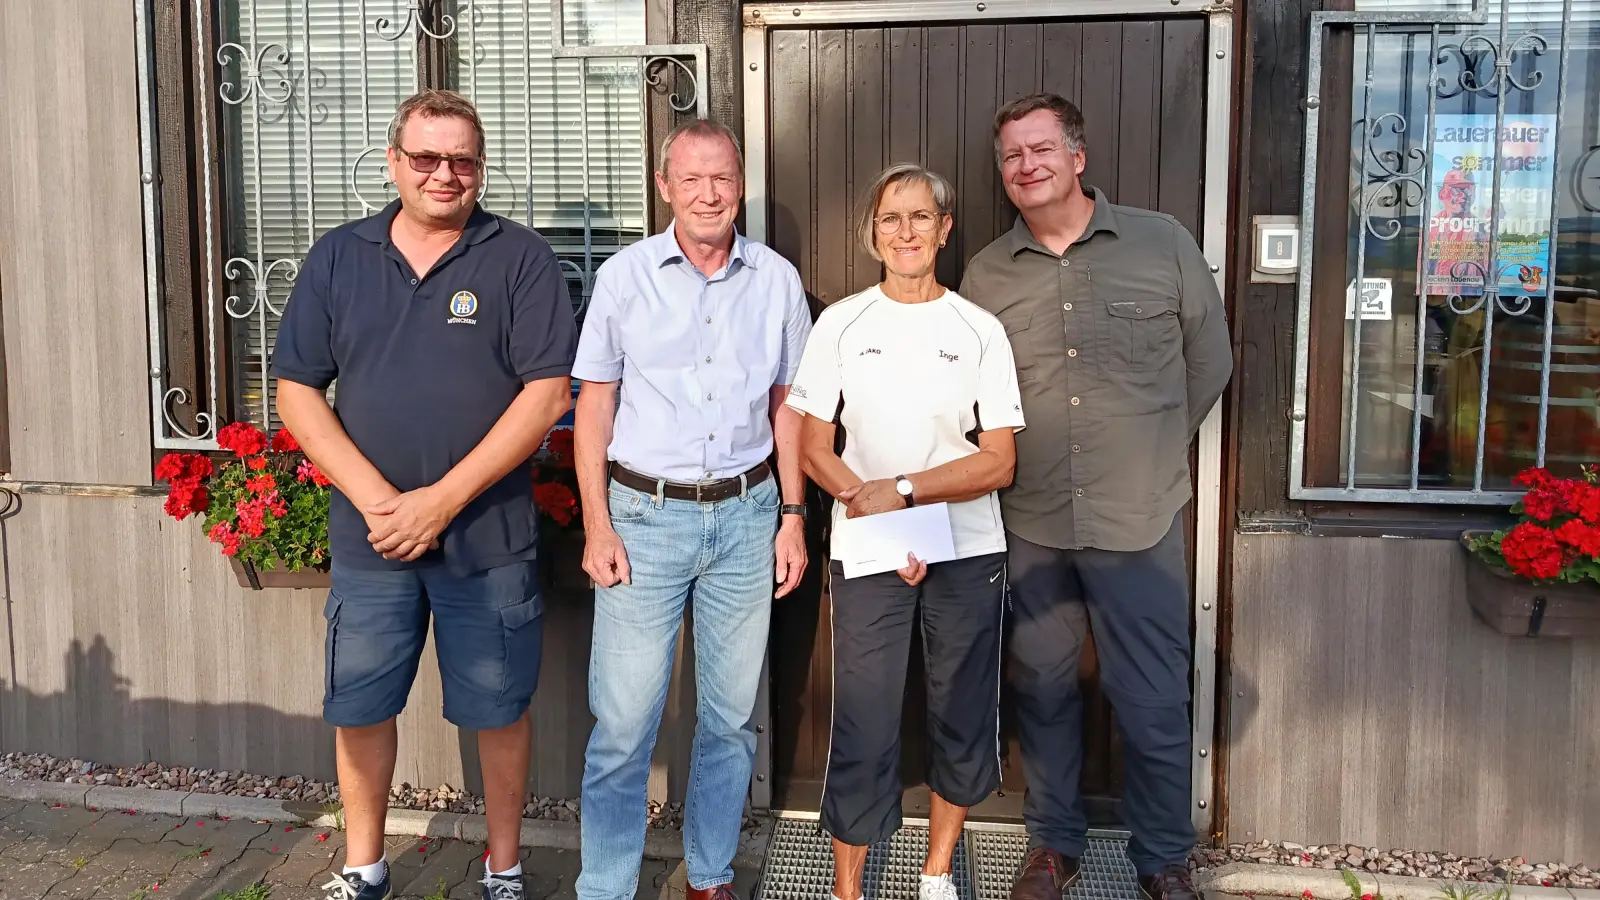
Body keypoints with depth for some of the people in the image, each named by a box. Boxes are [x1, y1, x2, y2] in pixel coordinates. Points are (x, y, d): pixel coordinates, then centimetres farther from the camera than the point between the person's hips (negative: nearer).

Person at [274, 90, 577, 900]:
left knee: (498, 709, 9)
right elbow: (296, 391, 3)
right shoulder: (338, 257, 5)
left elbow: (548, 392, -11)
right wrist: (373, 497, -10)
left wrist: (443, 499, -16)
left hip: (488, 535, -3)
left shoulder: (520, 259, -4)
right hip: (368, 534, 3)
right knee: (359, 704, 13)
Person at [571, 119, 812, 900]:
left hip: (745, 514, 2)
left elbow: (786, 404, 11)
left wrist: (793, 516, 6)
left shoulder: (776, 280, 4)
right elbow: (594, 404, 1)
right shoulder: (624, 277, -2)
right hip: (645, 513, -2)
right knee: (623, 718, -1)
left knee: (732, 713, 11)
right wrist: (596, 525, -5)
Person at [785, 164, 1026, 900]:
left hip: (968, 554, 2)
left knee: (963, 717, 11)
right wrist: (870, 508, -14)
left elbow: (999, 461, -3)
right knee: (864, 727, 0)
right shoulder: (841, 324, 1)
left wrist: (902, 490, -15)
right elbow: (813, 448, 0)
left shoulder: (979, 330, 2)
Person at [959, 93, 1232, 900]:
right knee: (1042, 690, 14)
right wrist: (1024, 468, 7)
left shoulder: (1163, 245, -2)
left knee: (1153, 703, 4)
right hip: (1031, 528, 2)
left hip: (1140, 522, -2)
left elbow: (1209, 364, 8)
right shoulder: (986, 273, 4)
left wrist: (1148, 452, 10)